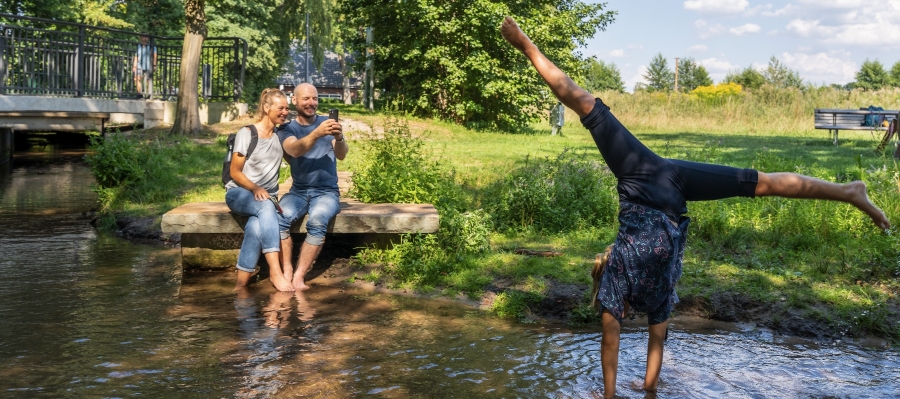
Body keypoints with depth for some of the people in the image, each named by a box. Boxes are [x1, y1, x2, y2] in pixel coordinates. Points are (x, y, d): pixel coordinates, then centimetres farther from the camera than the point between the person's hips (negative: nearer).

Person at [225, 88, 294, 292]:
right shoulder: (246, 133, -3)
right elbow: (235, 172, -6)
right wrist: (255, 188, -21)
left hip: (267, 197, 3)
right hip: (239, 193, -3)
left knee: (257, 226, -34)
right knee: (266, 207, -38)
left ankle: (241, 282, -32)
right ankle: (275, 271, -45)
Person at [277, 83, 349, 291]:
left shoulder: (328, 123, 6)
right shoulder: (287, 129, 4)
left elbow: (341, 155, -10)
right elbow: (294, 150, -19)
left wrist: (339, 138, -34)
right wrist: (316, 134, -38)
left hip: (326, 191, -1)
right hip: (298, 191, 1)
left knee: (317, 221, -32)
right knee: (280, 218, -30)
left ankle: (299, 277, -26)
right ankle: (287, 273, -22)